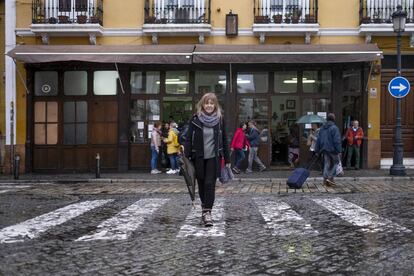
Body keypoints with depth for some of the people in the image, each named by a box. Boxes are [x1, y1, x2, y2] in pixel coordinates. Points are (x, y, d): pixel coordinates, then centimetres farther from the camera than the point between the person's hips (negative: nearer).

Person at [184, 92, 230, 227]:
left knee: (210, 184, -9)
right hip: (199, 158, 1)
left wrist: (227, 159, 5)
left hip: (214, 157, -1)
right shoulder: (195, 119, -1)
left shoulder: (219, 120, 2)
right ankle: (205, 208, 26)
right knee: (201, 184, 8)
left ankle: (207, 212, -8)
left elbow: (224, 140, 6)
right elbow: (189, 139, -1)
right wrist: (186, 157, -8)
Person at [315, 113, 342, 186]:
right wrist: (338, 150, -14)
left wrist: (318, 150, 17)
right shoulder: (334, 128, -12)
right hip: (332, 149, -6)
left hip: (325, 149, 6)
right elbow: (337, 140, -16)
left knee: (326, 164, 10)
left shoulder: (322, 128, 10)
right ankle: (330, 178, -5)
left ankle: (325, 179, 7)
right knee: (335, 163, 7)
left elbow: (318, 139, 13)